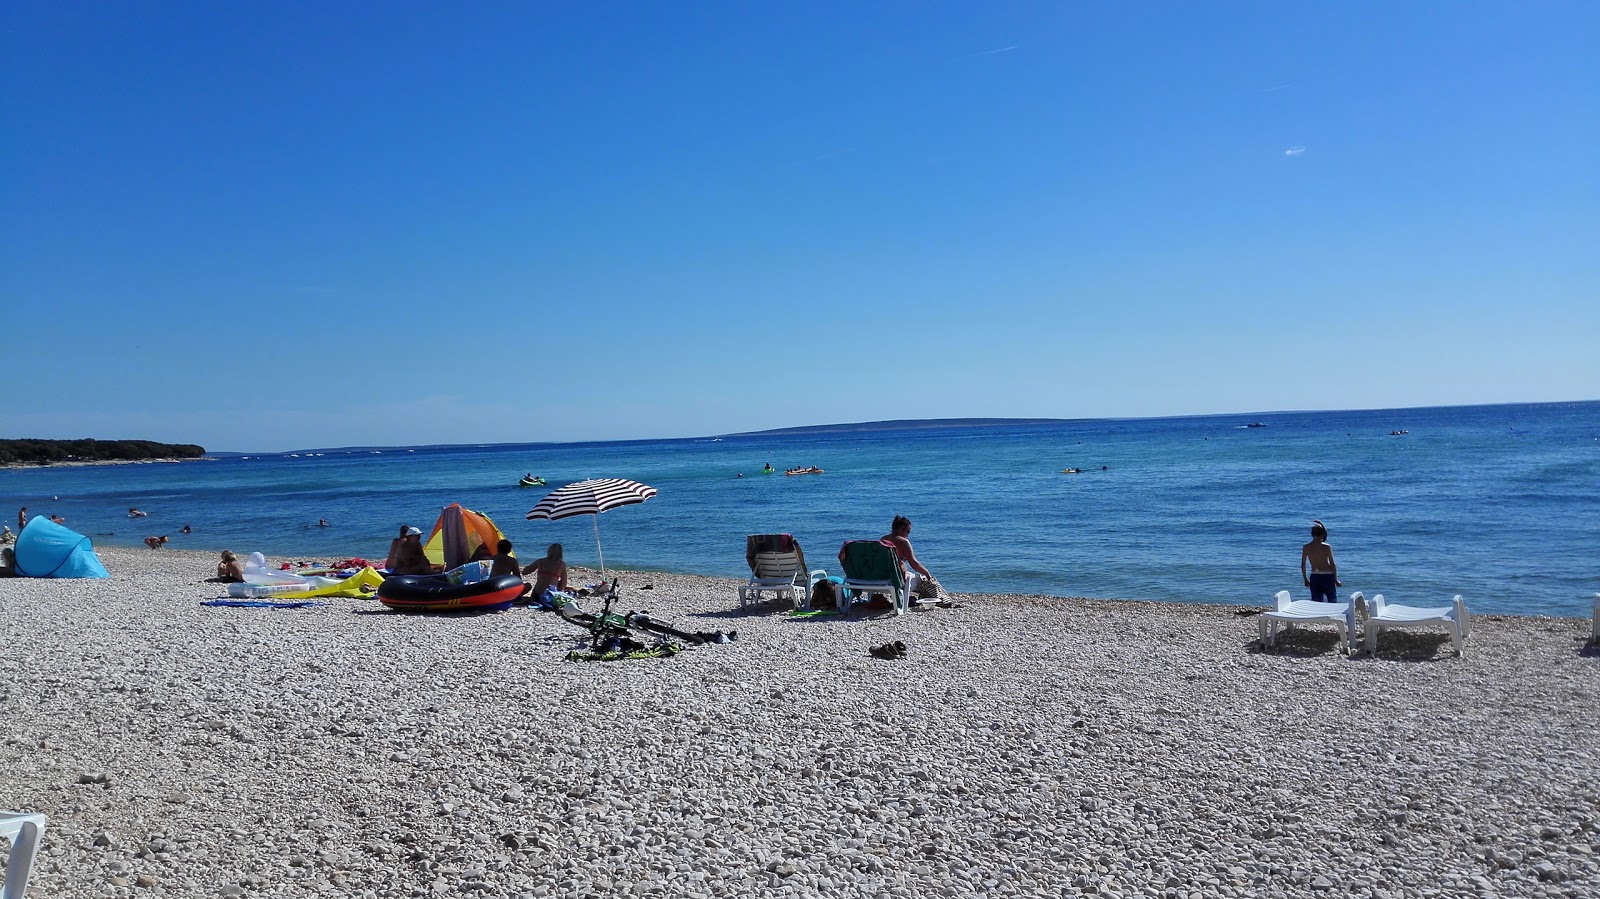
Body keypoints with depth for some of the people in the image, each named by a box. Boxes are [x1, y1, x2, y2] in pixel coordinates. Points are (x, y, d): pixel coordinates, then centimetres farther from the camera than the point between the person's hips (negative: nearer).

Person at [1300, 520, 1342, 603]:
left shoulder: (1306, 547, -3)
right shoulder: (1326, 547, -10)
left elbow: (1303, 565, 2)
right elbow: (1332, 565, -8)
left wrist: (1305, 579, 13)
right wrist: (1336, 580, 1)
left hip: (1314, 577, 3)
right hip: (1327, 576, -3)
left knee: (1316, 602, 9)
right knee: (1332, 600, 11)